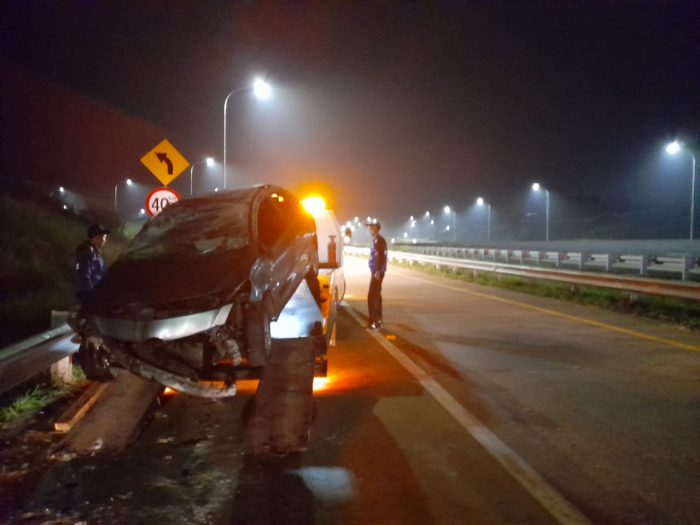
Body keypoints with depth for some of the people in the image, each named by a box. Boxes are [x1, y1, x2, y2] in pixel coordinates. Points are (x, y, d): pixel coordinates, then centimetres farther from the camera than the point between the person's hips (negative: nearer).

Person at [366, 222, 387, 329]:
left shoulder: (379, 240, -15)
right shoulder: (375, 240, 14)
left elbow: (382, 257, -22)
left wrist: (378, 272, -24)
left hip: (377, 272, -10)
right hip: (375, 272, 10)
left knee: (372, 297, -9)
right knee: (376, 296, 14)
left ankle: (374, 321, -5)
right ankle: (378, 320, 20)